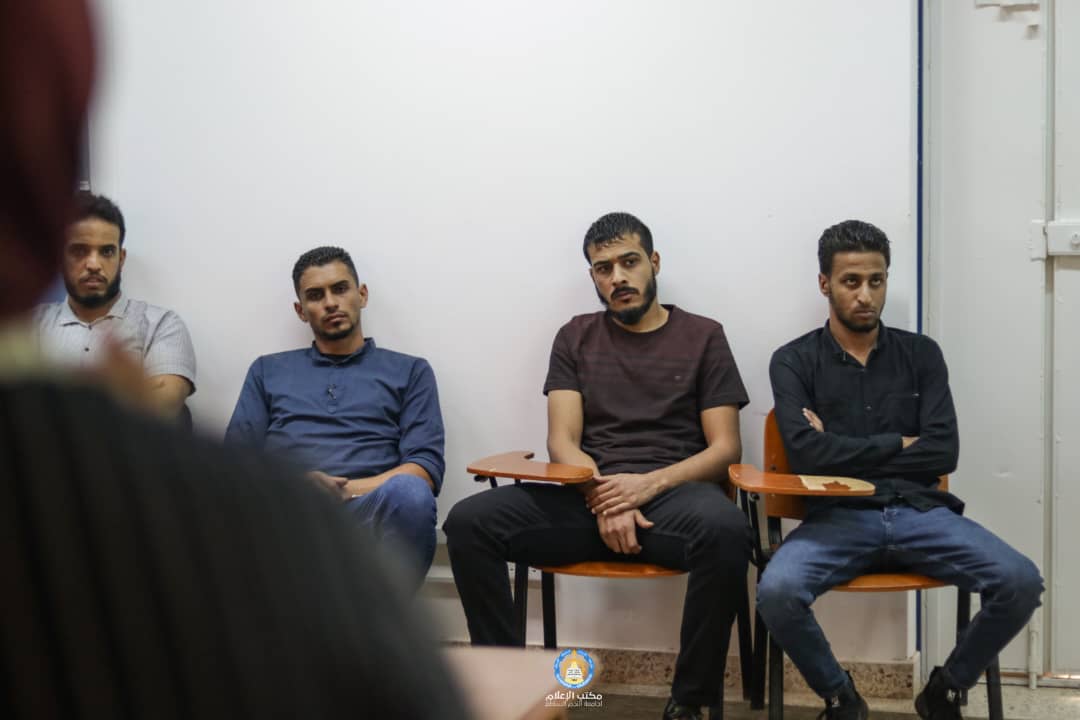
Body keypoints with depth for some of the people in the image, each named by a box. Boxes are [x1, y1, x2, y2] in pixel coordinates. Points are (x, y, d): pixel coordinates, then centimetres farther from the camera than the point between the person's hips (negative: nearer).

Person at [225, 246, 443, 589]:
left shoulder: (408, 371, 23)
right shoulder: (268, 371, 29)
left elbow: (426, 466, 10)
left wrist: (347, 490, -8)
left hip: (367, 512, -1)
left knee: (409, 494, -38)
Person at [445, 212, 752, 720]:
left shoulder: (702, 336, 11)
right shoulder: (576, 338, 16)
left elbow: (725, 448, 3)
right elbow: (562, 442, 6)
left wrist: (650, 484, -14)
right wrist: (603, 498, -15)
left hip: (672, 491, -2)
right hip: (588, 494, 2)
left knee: (724, 529, -39)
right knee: (469, 521, -23)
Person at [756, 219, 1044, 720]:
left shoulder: (921, 354, 12)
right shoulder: (794, 361, 6)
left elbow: (943, 453, 0)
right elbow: (807, 454, -9)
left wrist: (845, 452, -3)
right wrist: (898, 445, -2)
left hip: (921, 511, 2)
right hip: (839, 515, -2)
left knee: (1021, 583, -22)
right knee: (776, 591, -32)